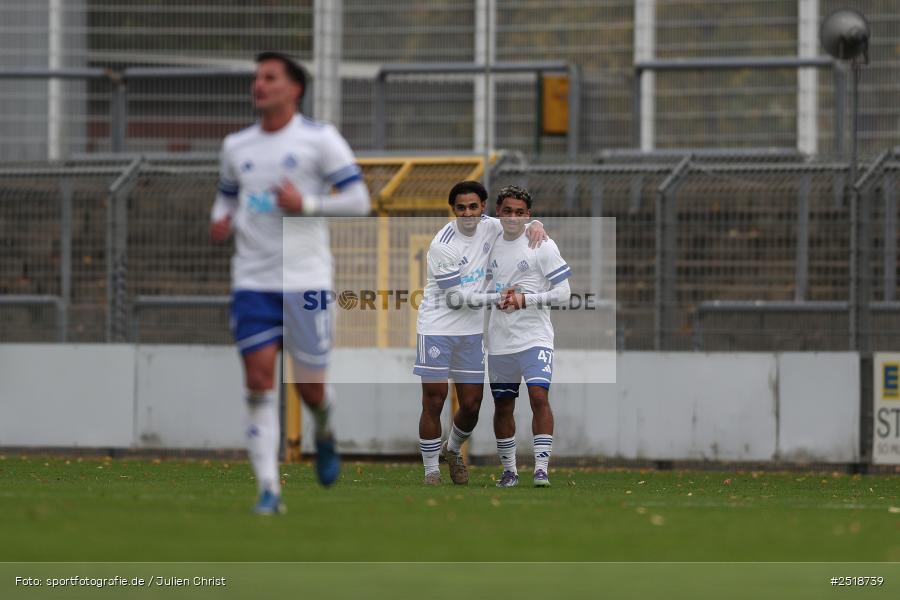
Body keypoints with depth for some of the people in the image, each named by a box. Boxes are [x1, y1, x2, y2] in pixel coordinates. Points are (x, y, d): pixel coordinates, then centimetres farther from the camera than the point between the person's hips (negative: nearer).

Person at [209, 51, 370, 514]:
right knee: (258, 382, -8)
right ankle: (269, 490, -8)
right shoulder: (237, 146, 12)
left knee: (309, 385, -1)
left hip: (306, 279, -3)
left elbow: (358, 201, -3)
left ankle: (324, 434, 36)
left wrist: (305, 205, -16)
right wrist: (221, 222, 3)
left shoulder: (319, 139, -2)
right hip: (252, 280, 3)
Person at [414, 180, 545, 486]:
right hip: (437, 326, -5)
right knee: (433, 401, -6)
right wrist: (498, 298, -15)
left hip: (471, 330, 5)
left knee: (471, 403, 5)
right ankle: (431, 470, 7)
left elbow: (517, 225, 17)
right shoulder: (442, 246, -19)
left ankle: (453, 450, 33)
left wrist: (535, 225, -6)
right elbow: (456, 298, -16)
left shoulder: (488, 226, -2)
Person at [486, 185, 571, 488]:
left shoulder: (542, 246, -6)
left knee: (539, 396, -19)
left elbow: (563, 293, -7)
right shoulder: (490, 246, 10)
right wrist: (496, 298, 0)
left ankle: (541, 468, -18)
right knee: (502, 406, 9)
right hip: (499, 341, 5)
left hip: (534, 337, -5)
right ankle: (509, 469, 21)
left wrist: (524, 300, -17)